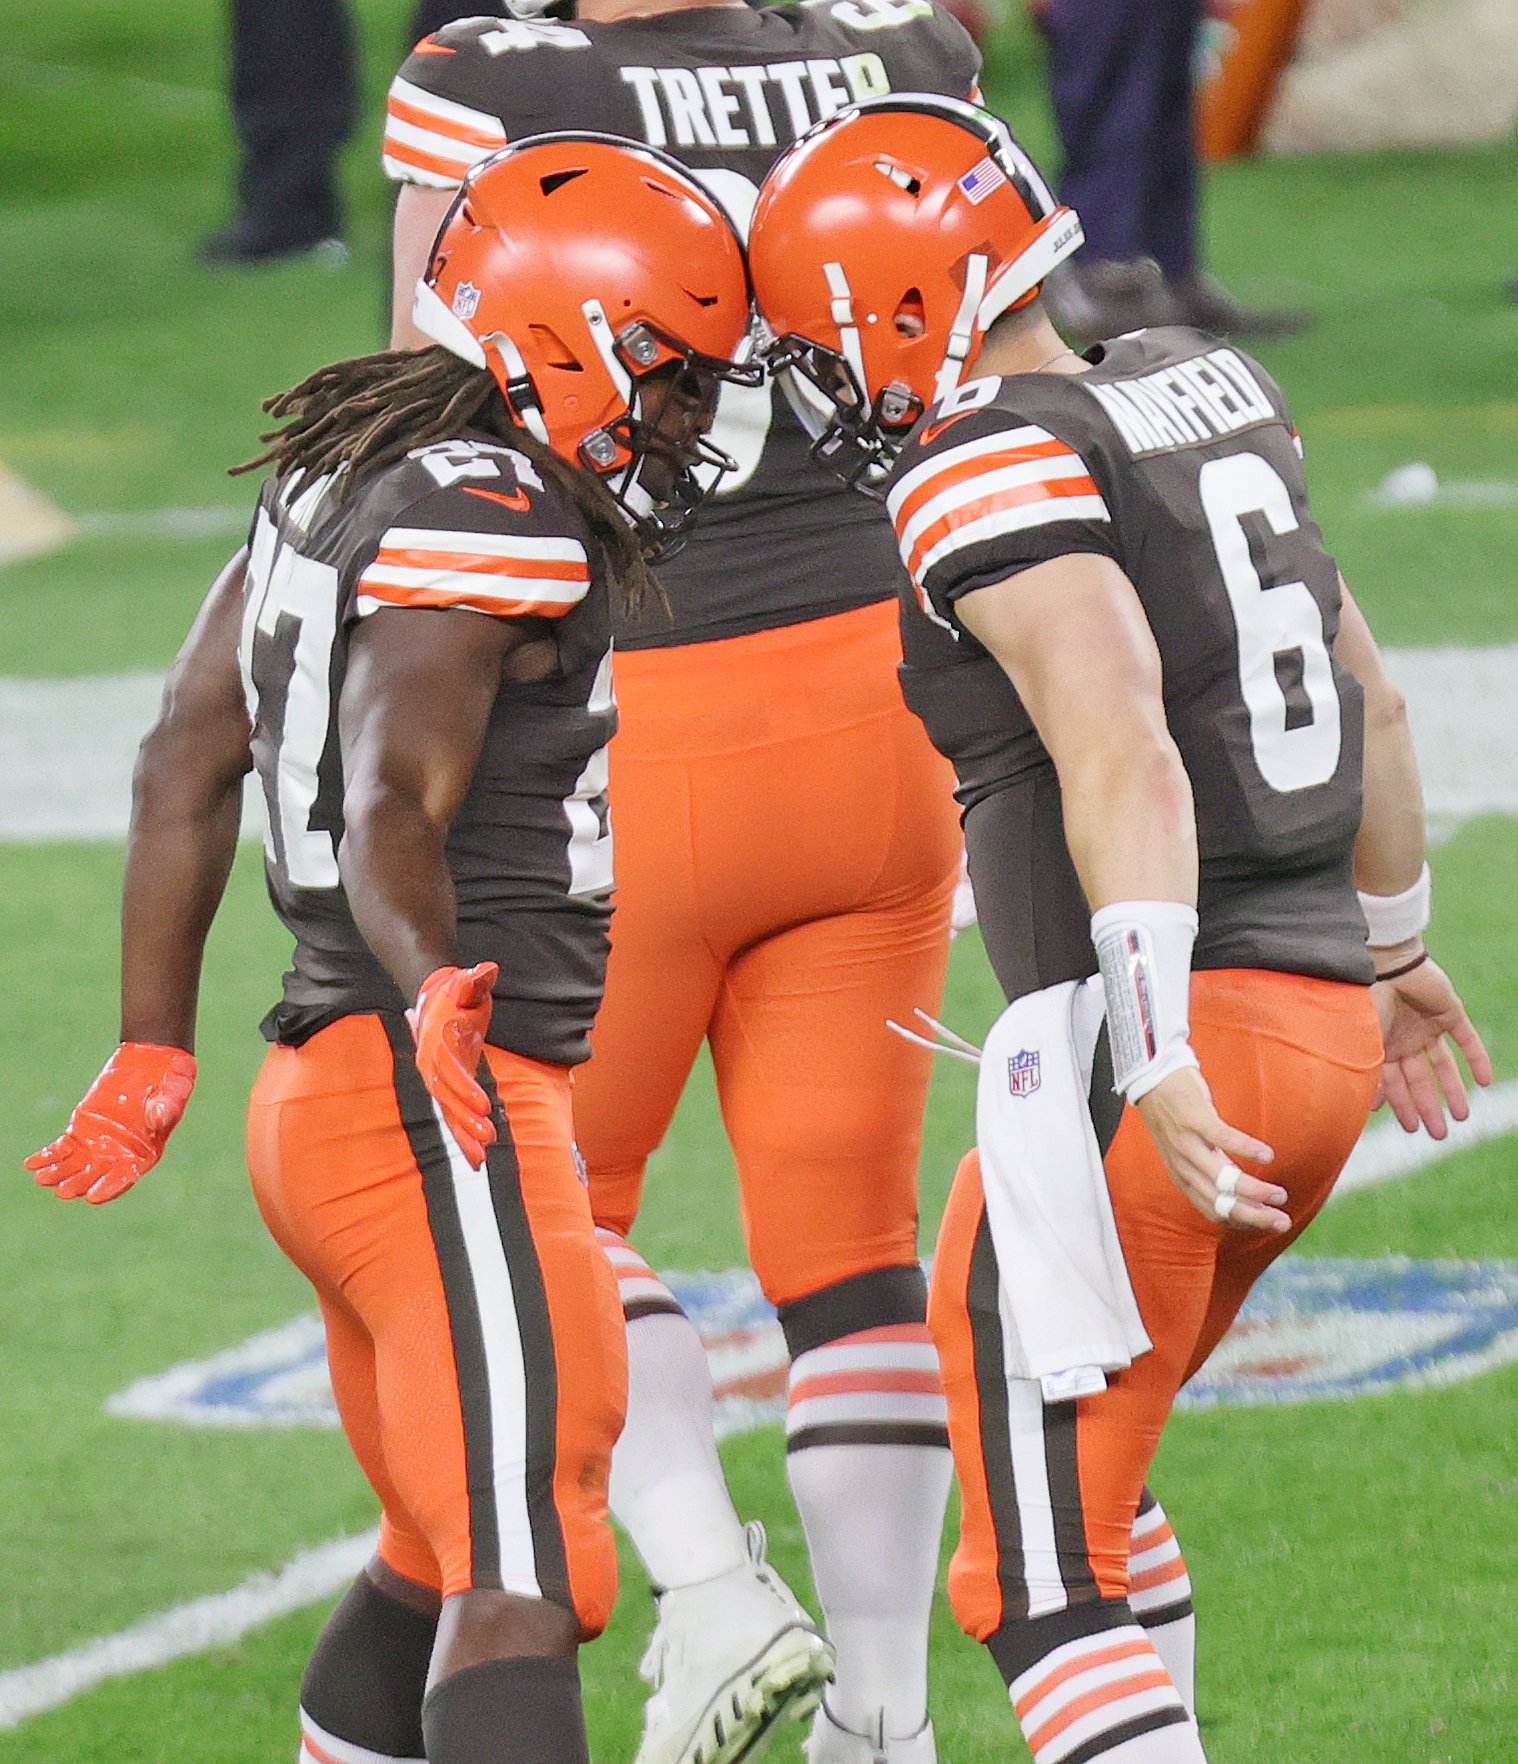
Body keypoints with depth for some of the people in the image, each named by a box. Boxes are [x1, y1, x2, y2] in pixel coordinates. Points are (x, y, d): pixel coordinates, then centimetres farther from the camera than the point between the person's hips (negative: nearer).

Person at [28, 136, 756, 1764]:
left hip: (321, 1090, 10)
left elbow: (187, 764, 20)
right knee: (524, 1582, -18)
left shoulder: (335, 480, 16)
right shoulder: (493, 527, -13)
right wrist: (432, 987, -42)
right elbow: (391, 808, -25)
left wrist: (153, 1053, 24)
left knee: (441, 1561, 23)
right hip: (438, 1101, -10)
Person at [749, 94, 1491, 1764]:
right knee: (1076, 1468, 26)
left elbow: (1125, 764, -24)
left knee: (1046, 1576, -4)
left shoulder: (994, 471, -11)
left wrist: (1159, 1062, -30)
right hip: (1321, 1024, 9)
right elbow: (1369, 700, 23)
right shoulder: (1203, 391, 14)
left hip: (1159, 1027, -9)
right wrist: (1395, 945, 36)